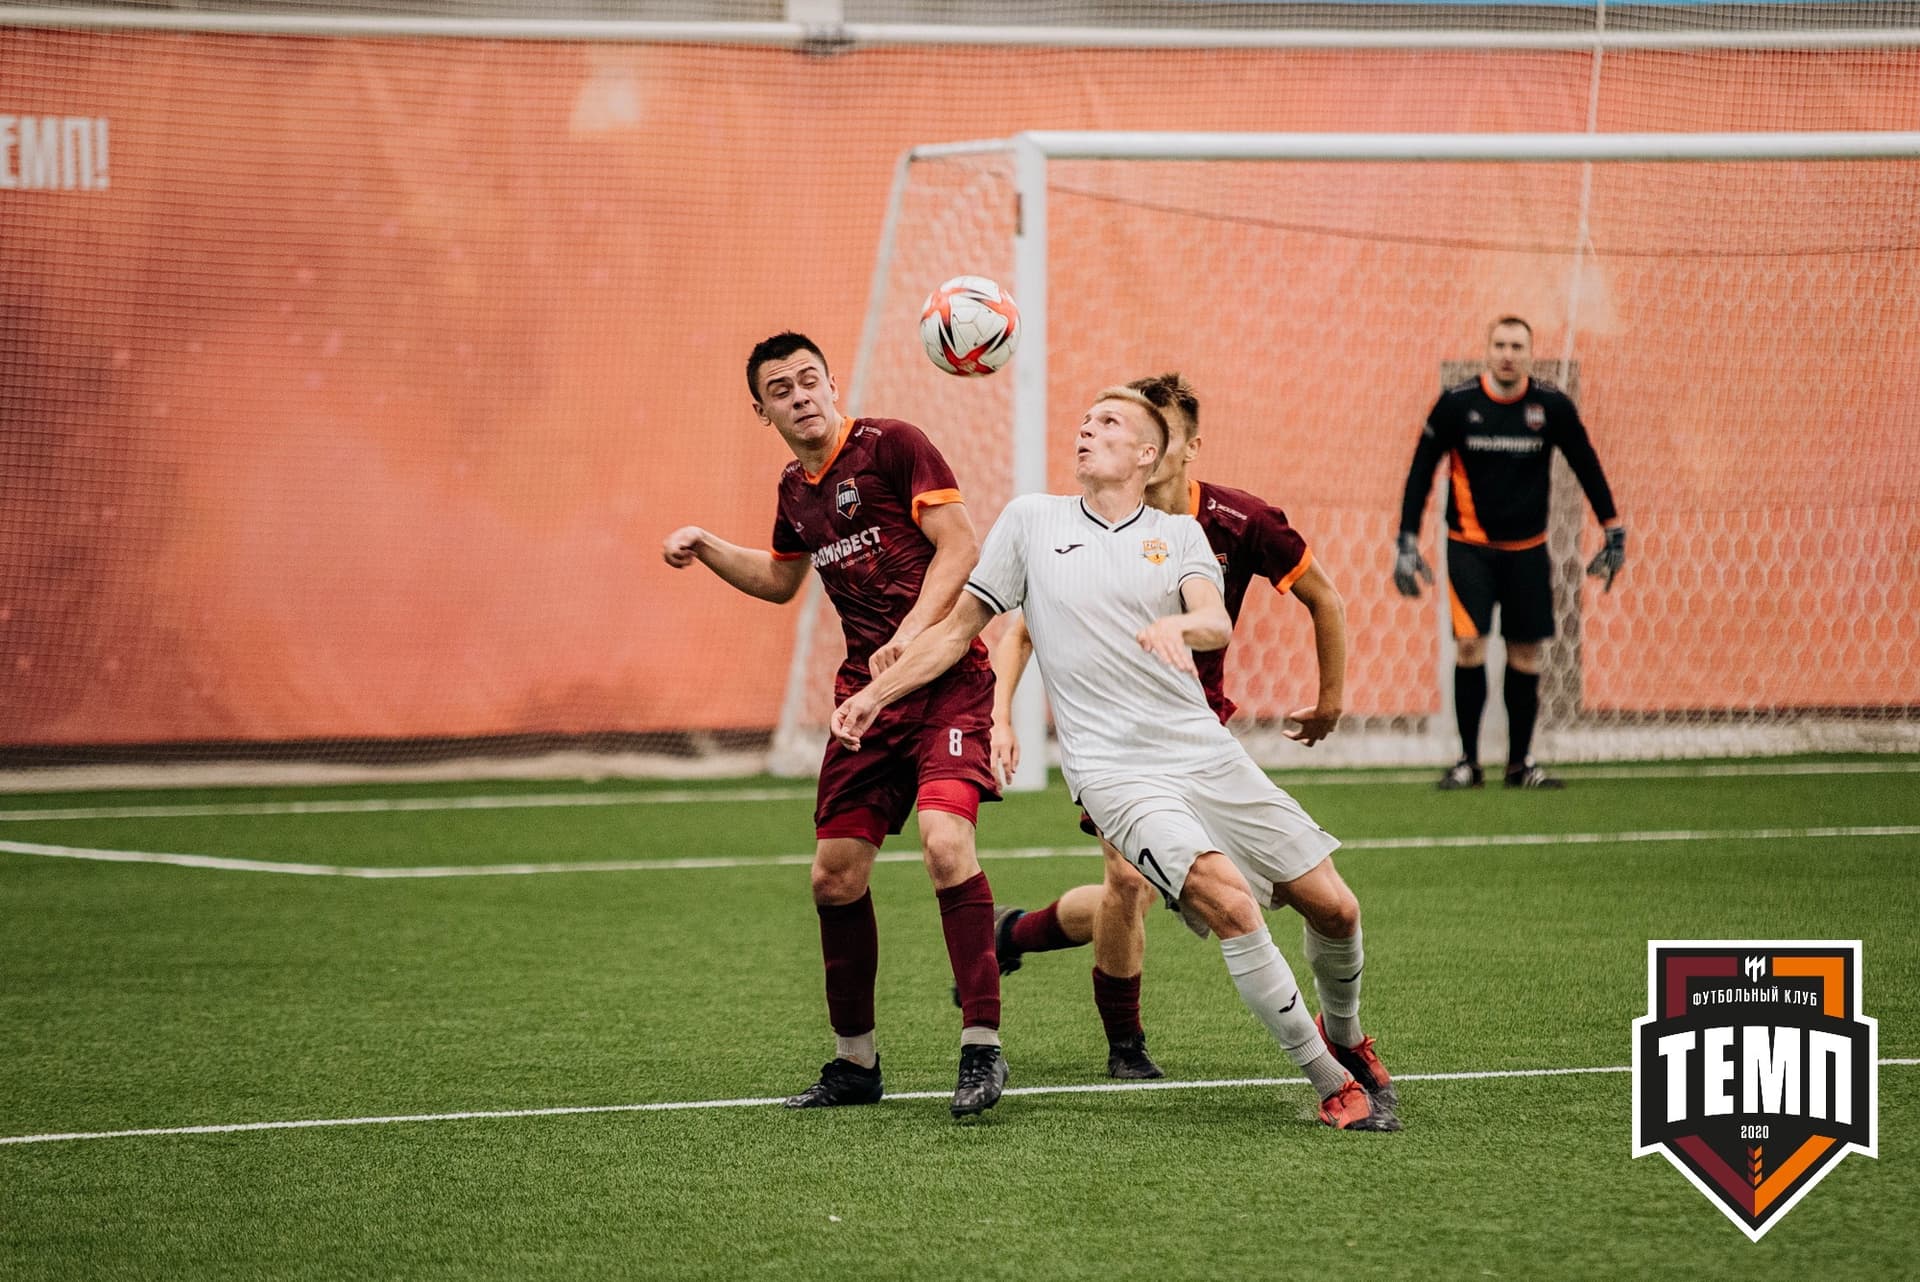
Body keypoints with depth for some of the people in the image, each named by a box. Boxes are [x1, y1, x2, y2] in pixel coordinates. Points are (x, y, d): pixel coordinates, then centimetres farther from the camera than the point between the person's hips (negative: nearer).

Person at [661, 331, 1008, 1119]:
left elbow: (959, 546, -12)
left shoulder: (892, 446, -6)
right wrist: (706, 550, 20)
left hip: (945, 675, -7)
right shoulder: (795, 490, 15)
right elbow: (781, 580, 34)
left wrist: (910, 634, -23)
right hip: (866, 690, 7)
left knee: (945, 840, -26)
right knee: (835, 874, 5)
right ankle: (855, 1062, 19)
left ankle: (982, 1049, -21)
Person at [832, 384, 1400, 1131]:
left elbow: (1218, 624, -9)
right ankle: (1332, 1088, -16)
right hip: (1114, 769, -3)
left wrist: (1181, 626, -32)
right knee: (1232, 903, -25)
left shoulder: (1178, 535, 11)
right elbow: (961, 627, 16)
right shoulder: (1030, 520, 9)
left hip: (1205, 752, 3)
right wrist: (875, 694, 9)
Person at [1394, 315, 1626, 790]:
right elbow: (1421, 471, 1)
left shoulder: (1552, 406, -5)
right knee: (1470, 644, -15)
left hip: (1527, 549, 2)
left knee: (1525, 653, 3)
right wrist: (1406, 541, -3)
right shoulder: (1456, 403, -8)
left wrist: (1614, 532, 9)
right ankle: (1468, 760, -6)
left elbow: (1586, 466, 8)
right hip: (1469, 546, -2)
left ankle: (1521, 761, 15)